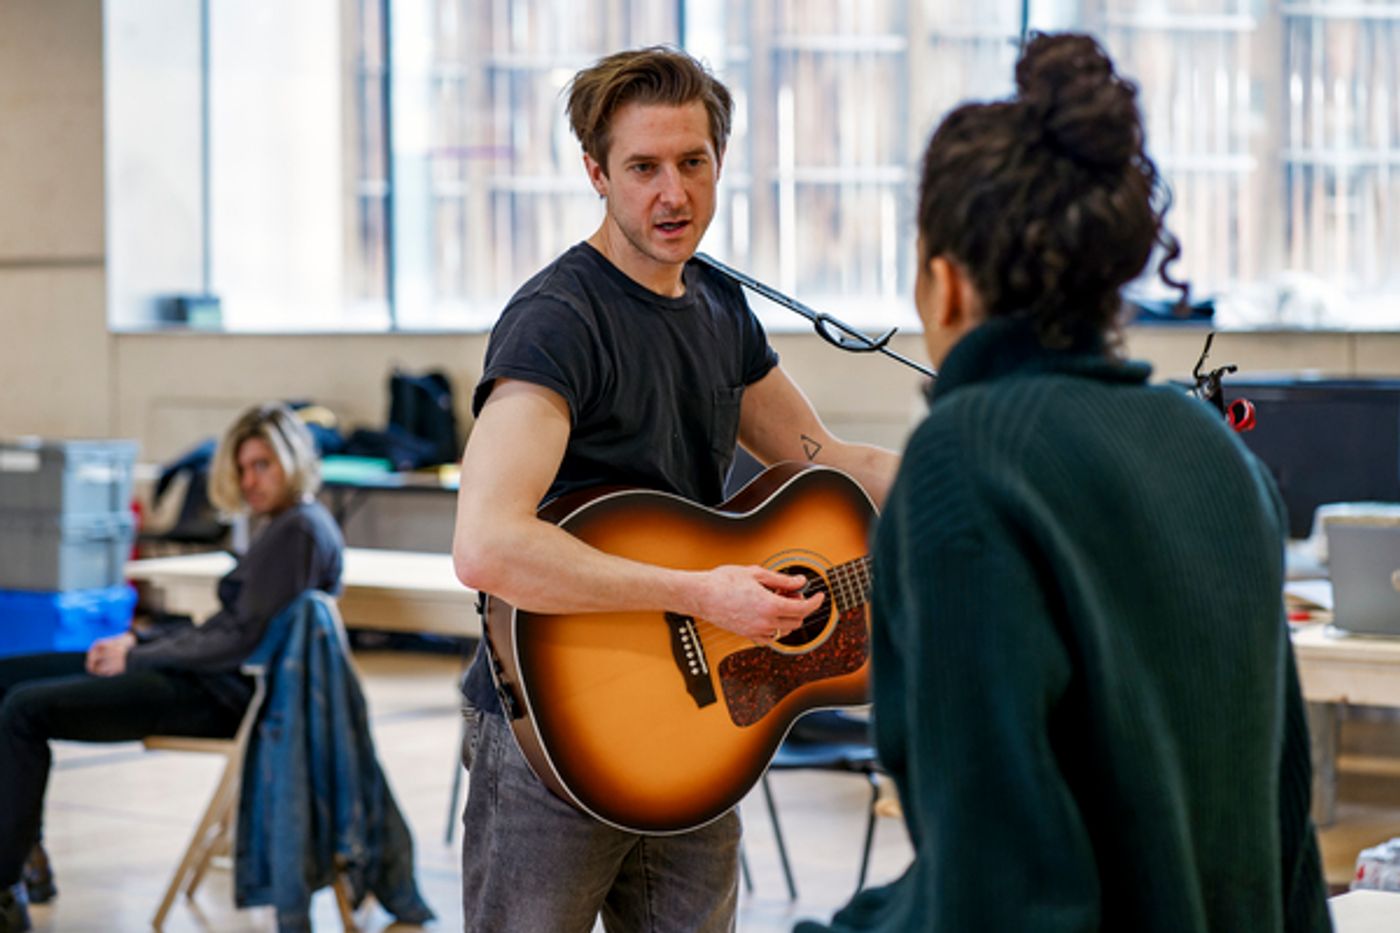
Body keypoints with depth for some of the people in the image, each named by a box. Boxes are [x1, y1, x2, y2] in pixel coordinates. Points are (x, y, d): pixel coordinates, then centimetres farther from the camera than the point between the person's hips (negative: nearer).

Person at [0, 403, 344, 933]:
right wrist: (138, 643, 7)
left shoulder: (299, 531, -14)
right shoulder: (284, 526, 17)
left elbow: (242, 639, -19)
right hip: (213, 676, 11)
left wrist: (137, 658, -12)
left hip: (224, 696, -11)